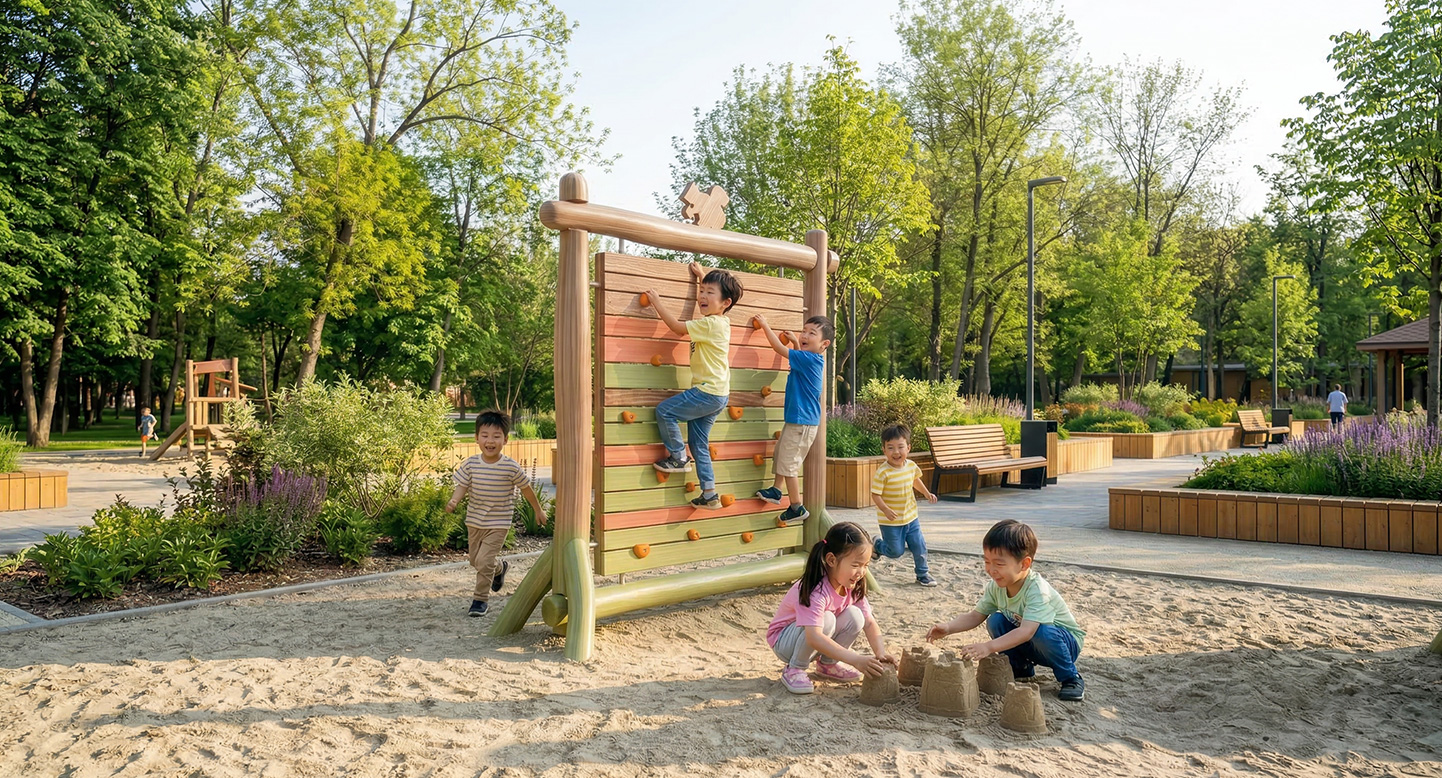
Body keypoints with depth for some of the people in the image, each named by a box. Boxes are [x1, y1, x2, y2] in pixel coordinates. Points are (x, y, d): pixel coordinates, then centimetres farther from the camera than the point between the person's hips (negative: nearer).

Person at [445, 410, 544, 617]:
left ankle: (480, 598, 7)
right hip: (474, 521, 4)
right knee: (475, 560, 19)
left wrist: (538, 510, 9)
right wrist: (453, 501, -27)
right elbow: (462, 486, -5)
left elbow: (526, 488, -2)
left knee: (484, 560, -13)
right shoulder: (471, 464, -9)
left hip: (498, 524, -4)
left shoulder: (511, 467, -15)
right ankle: (500, 568, 50)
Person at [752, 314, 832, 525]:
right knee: (780, 455, 24)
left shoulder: (809, 359, -21)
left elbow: (779, 348, -17)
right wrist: (795, 342, 25)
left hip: (801, 422, -10)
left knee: (788, 463, -1)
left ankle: (797, 508, 10)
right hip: (796, 419, 10)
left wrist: (765, 325, -7)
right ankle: (776, 491, 36)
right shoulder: (810, 359, 7)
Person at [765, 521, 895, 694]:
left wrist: (881, 654, -29)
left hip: (815, 643, 7)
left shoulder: (853, 587, -11)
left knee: (854, 615, -17)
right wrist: (856, 660, -49)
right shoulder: (815, 591, -35)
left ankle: (827, 664, 4)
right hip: (784, 640, -7)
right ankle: (794, 670, -14)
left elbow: (869, 623, -11)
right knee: (826, 619, -34)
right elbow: (814, 638, -45)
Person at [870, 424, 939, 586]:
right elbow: (875, 495, -21)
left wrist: (926, 493, 10)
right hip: (890, 521, -5)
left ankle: (922, 574, 29)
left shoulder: (911, 466, -4)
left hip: (911, 517, 5)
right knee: (896, 551, 7)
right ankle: (876, 545, 36)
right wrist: (885, 510, -34)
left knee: (919, 546, 8)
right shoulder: (882, 472, -23)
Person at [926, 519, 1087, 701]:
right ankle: (1022, 670, 4)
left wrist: (989, 647, -56)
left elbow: (1027, 631, -46)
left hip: (1066, 642, -6)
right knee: (995, 621, -16)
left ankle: (1071, 678, -10)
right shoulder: (996, 586, -13)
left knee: (1042, 632, -36)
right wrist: (949, 627, -26)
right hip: (1027, 644, 6)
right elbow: (975, 615, -7)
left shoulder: (1037, 590, -34)